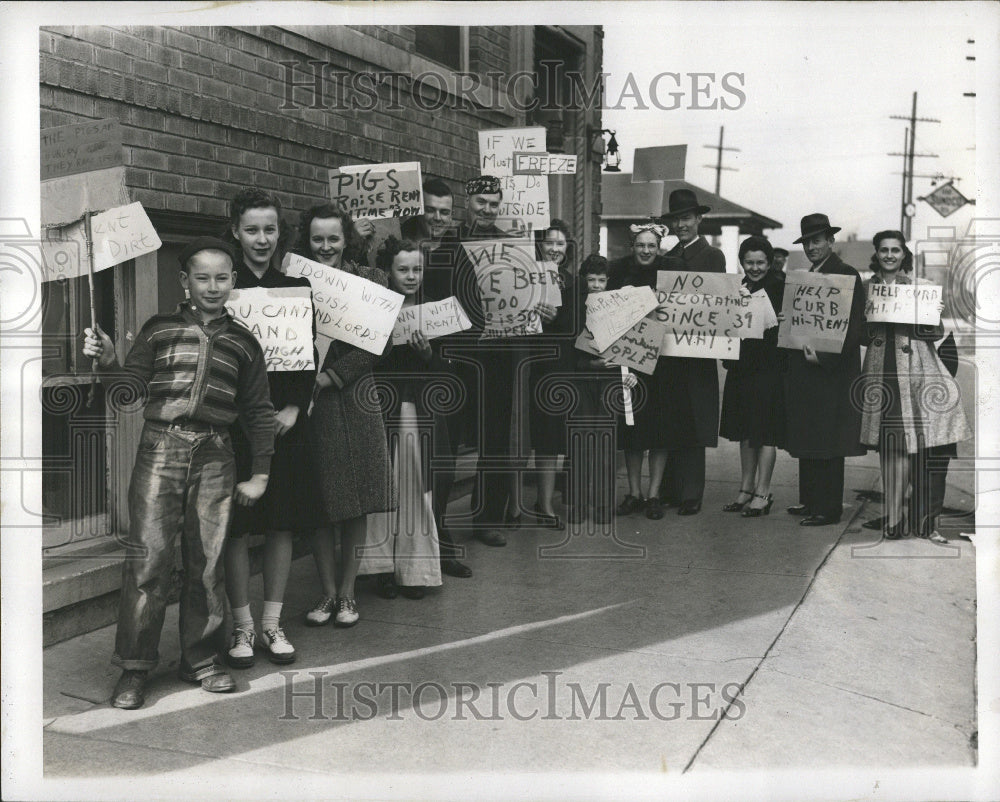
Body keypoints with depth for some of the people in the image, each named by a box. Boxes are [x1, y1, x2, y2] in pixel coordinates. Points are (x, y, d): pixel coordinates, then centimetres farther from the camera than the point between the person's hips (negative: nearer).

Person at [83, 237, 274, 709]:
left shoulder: (242, 342, 11)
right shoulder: (159, 330, 9)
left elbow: (258, 411, 12)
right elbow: (132, 387, 3)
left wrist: (259, 473, 10)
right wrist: (107, 362, -18)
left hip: (214, 457, 1)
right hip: (160, 448, -1)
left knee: (206, 561, 5)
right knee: (147, 557, -5)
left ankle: (199, 658, 19)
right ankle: (134, 668, 6)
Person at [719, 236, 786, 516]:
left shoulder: (779, 286, -6)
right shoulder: (737, 287, 13)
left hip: (769, 368, -7)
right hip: (741, 367, 7)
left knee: (765, 432, -1)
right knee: (745, 432, 12)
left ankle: (762, 493, 6)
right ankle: (746, 490, 21)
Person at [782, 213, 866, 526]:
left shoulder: (847, 276, -9)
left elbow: (854, 327, -15)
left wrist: (823, 357, -20)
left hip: (831, 371, -8)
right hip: (803, 371, 8)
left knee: (827, 442, -3)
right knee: (806, 440, 12)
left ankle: (828, 508, 4)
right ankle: (810, 500, 22)